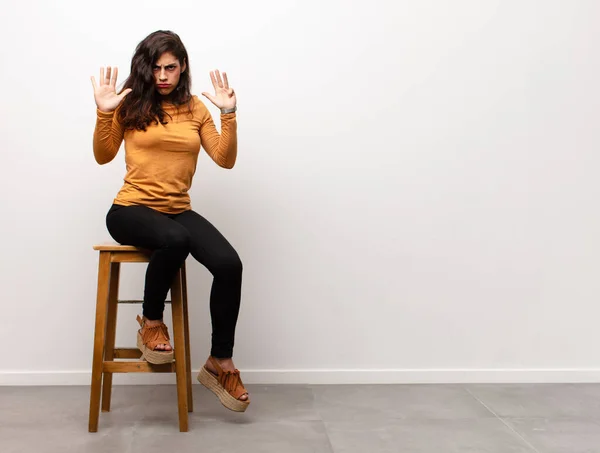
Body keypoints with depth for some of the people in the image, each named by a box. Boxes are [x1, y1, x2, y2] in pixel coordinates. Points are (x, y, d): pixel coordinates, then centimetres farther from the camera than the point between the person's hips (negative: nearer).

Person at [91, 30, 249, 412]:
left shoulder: (195, 108, 10)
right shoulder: (131, 104, 3)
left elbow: (225, 159, 4)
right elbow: (103, 156, 5)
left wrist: (229, 115, -8)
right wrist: (104, 113, -9)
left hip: (179, 210, 3)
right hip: (131, 210, -3)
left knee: (230, 264, -23)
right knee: (175, 239, -39)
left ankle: (220, 364, -7)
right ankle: (150, 323, -11)